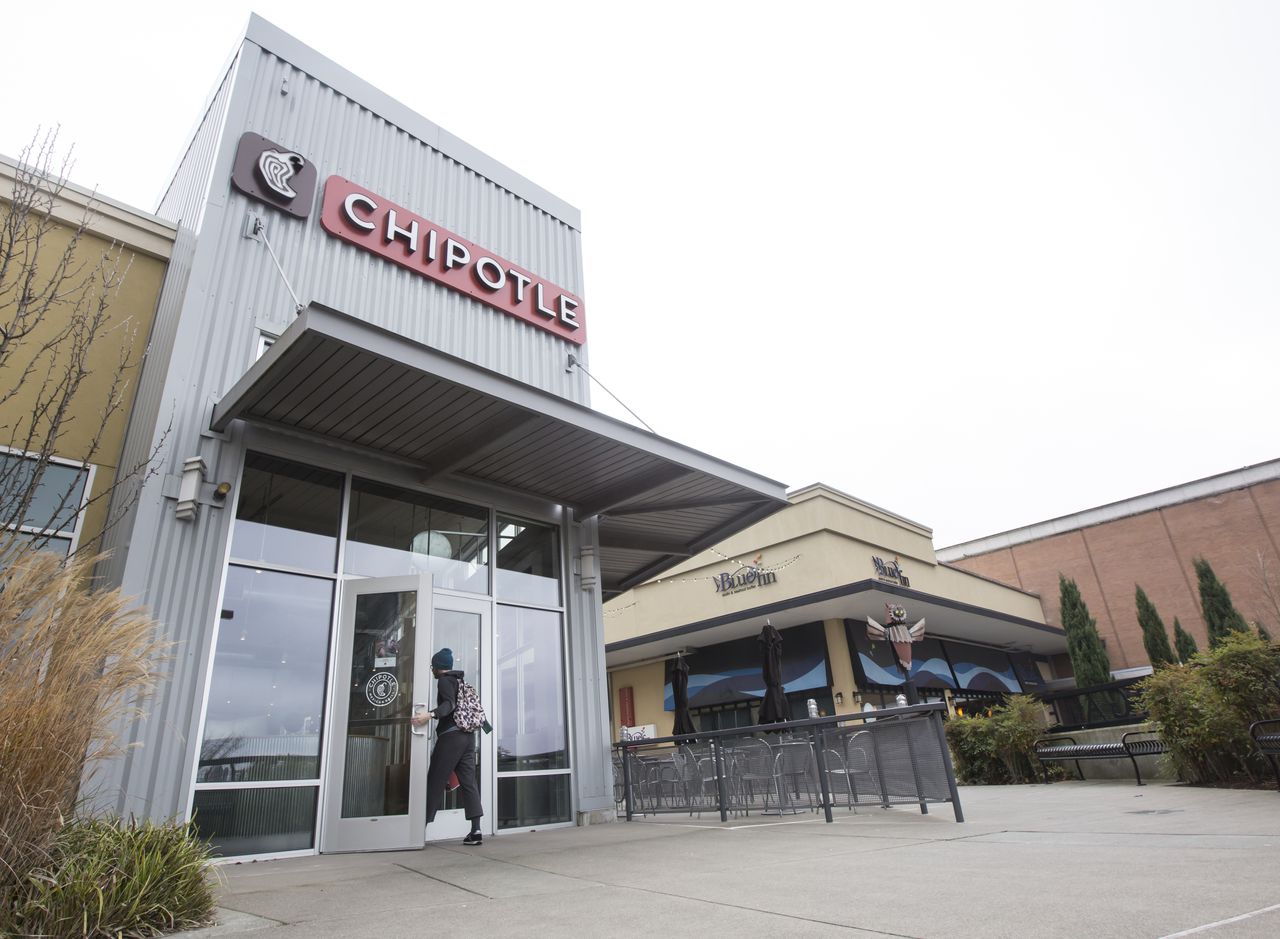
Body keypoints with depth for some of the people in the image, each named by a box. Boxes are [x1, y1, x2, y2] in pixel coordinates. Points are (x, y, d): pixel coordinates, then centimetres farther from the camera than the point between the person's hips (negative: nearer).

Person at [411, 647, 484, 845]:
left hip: (451, 736, -8)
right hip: (468, 735, 8)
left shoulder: (444, 681, -3)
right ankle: (476, 829, -7)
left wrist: (430, 714, -34)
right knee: (468, 782, 1)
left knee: (435, 782, -1)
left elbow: (449, 704, -19)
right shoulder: (460, 681, 22)